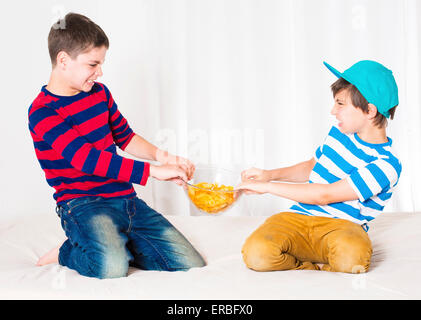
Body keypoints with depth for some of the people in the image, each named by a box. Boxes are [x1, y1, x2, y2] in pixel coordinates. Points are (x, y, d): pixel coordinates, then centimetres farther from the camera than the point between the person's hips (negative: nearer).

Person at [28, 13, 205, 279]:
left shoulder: (100, 92, 12)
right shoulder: (43, 113, -12)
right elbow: (88, 159, -22)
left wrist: (162, 155, 4)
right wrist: (153, 171, -24)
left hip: (126, 198, 7)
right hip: (82, 203, -7)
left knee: (192, 264, -3)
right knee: (111, 268, -36)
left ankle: (110, 243, 11)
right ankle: (68, 253, -2)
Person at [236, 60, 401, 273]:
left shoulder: (386, 165, -12)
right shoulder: (340, 131, 12)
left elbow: (324, 195, -17)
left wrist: (267, 186, -13)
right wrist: (271, 174, 12)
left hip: (340, 225, -4)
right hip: (298, 216, 5)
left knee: (352, 256, -41)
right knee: (257, 253, -28)